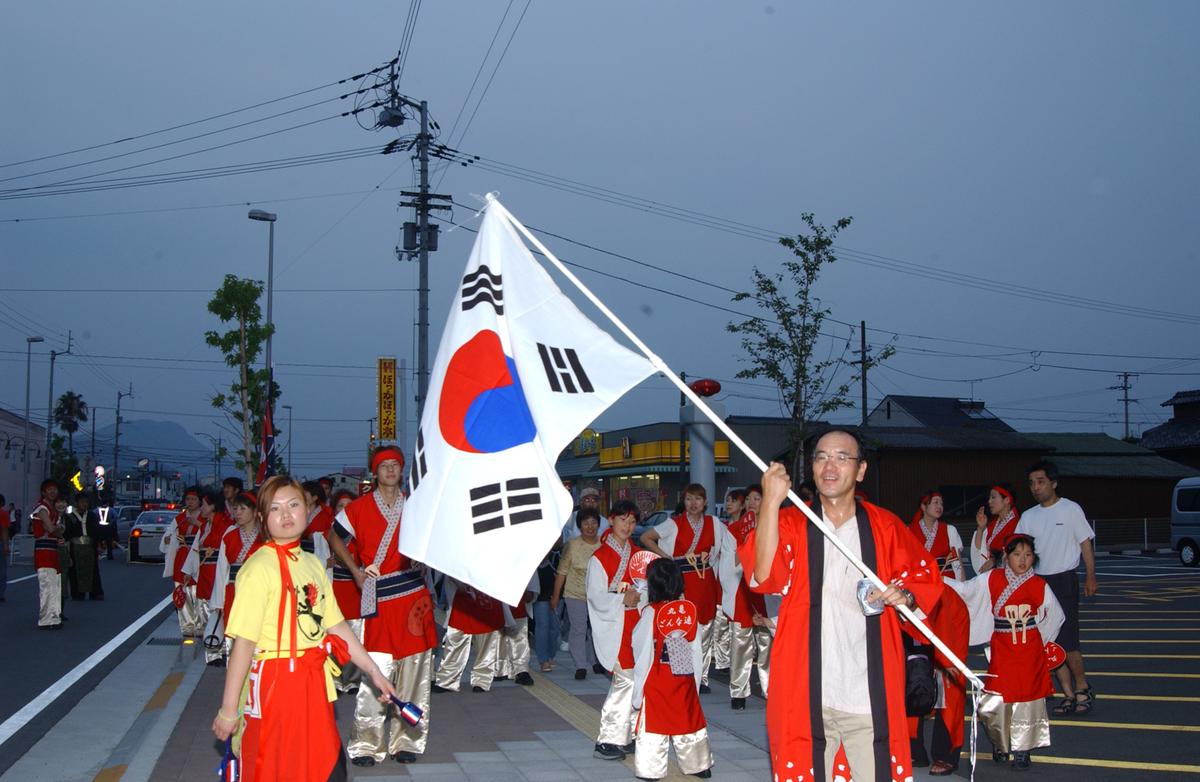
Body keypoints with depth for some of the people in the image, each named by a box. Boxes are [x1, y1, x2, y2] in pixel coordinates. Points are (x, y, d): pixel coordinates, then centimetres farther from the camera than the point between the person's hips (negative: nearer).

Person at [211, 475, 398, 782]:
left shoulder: (313, 564, 10)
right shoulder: (259, 567, -13)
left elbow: (335, 625, 15)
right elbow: (243, 642, -16)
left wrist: (374, 671, 14)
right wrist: (228, 710, -16)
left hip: (314, 685, 7)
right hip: (273, 685, -7)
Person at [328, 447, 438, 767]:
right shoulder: (359, 508, 3)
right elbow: (335, 539, 15)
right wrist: (356, 571, 5)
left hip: (414, 594, 2)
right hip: (378, 598, -2)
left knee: (413, 671, 5)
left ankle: (406, 741, 16)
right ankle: (366, 745, 4)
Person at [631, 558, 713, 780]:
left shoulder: (651, 612, -14)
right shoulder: (690, 609, -2)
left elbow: (643, 653, -10)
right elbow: (697, 651, 3)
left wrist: (638, 691, -1)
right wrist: (695, 682, 14)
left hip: (657, 681, -4)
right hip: (685, 680, 4)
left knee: (654, 722, 5)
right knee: (689, 719, 14)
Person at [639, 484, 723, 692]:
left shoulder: (713, 523, 6)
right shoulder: (674, 524, -3)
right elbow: (646, 538, -1)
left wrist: (714, 559, 8)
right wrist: (665, 557, -5)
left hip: (706, 583, 4)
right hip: (682, 583, -4)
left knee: (705, 632, 8)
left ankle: (701, 678, 19)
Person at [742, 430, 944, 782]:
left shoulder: (885, 526, 7)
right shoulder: (790, 523, 3)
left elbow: (927, 580, 14)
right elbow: (764, 575, -15)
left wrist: (905, 596, -8)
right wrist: (771, 500, -21)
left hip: (870, 697, 1)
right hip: (805, 694, -1)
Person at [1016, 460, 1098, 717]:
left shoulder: (1071, 509, -2)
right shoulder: (1028, 516, 11)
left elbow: (1086, 543, -1)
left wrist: (1090, 577, -6)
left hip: (1063, 580, -5)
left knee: (1067, 640, -12)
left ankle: (1082, 688, 6)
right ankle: (1069, 695, 12)